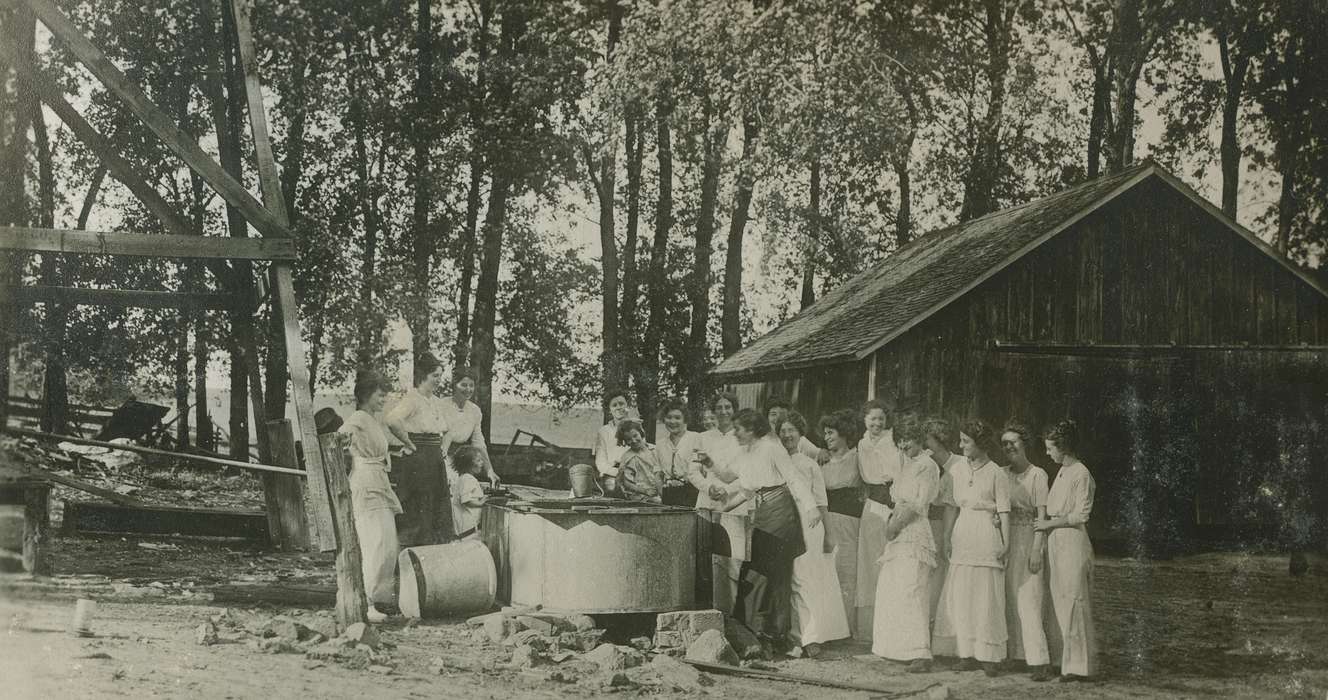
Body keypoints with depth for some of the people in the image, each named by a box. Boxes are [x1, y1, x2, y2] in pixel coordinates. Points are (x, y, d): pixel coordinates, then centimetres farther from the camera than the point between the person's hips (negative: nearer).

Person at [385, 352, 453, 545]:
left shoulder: (438, 402, 15)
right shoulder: (412, 398, -11)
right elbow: (392, 419, -31)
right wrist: (409, 443, -20)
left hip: (436, 463, 8)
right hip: (416, 463, -8)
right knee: (416, 516, -7)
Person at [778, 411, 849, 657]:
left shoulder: (810, 465, 9)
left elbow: (821, 503, 9)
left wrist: (827, 536, 5)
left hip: (808, 526, -1)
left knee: (806, 581, -7)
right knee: (787, 583, -2)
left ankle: (811, 638, -8)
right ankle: (796, 637, 1)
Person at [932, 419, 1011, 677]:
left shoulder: (996, 473, -4)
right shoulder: (958, 471, 11)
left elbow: (1004, 511, -4)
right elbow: (954, 506, 13)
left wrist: (1005, 542, -9)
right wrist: (949, 537, 5)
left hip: (987, 532, -5)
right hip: (963, 534, 5)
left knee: (987, 596, -3)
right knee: (961, 595, 3)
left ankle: (989, 655, 2)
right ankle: (968, 653, 9)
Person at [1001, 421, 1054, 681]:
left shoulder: (1037, 474, -3)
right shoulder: (1001, 474, 12)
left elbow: (1042, 515, -7)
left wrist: (1037, 550, -14)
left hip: (1028, 539, -5)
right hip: (1004, 539, 5)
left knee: (1028, 599, -12)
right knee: (1007, 599, 6)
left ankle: (1040, 662, -13)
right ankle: (1011, 654, 13)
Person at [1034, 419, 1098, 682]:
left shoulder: (1081, 474, -10)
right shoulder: (1061, 473, 16)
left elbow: (1080, 515, -14)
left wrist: (1049, 523, -10)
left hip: (1073, 541, -9)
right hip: (1056, 542, 9)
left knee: (1074, 603, -6)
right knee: (1060, 601, 7)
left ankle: (1080, 665, -1)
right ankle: (1069, 661, 10)